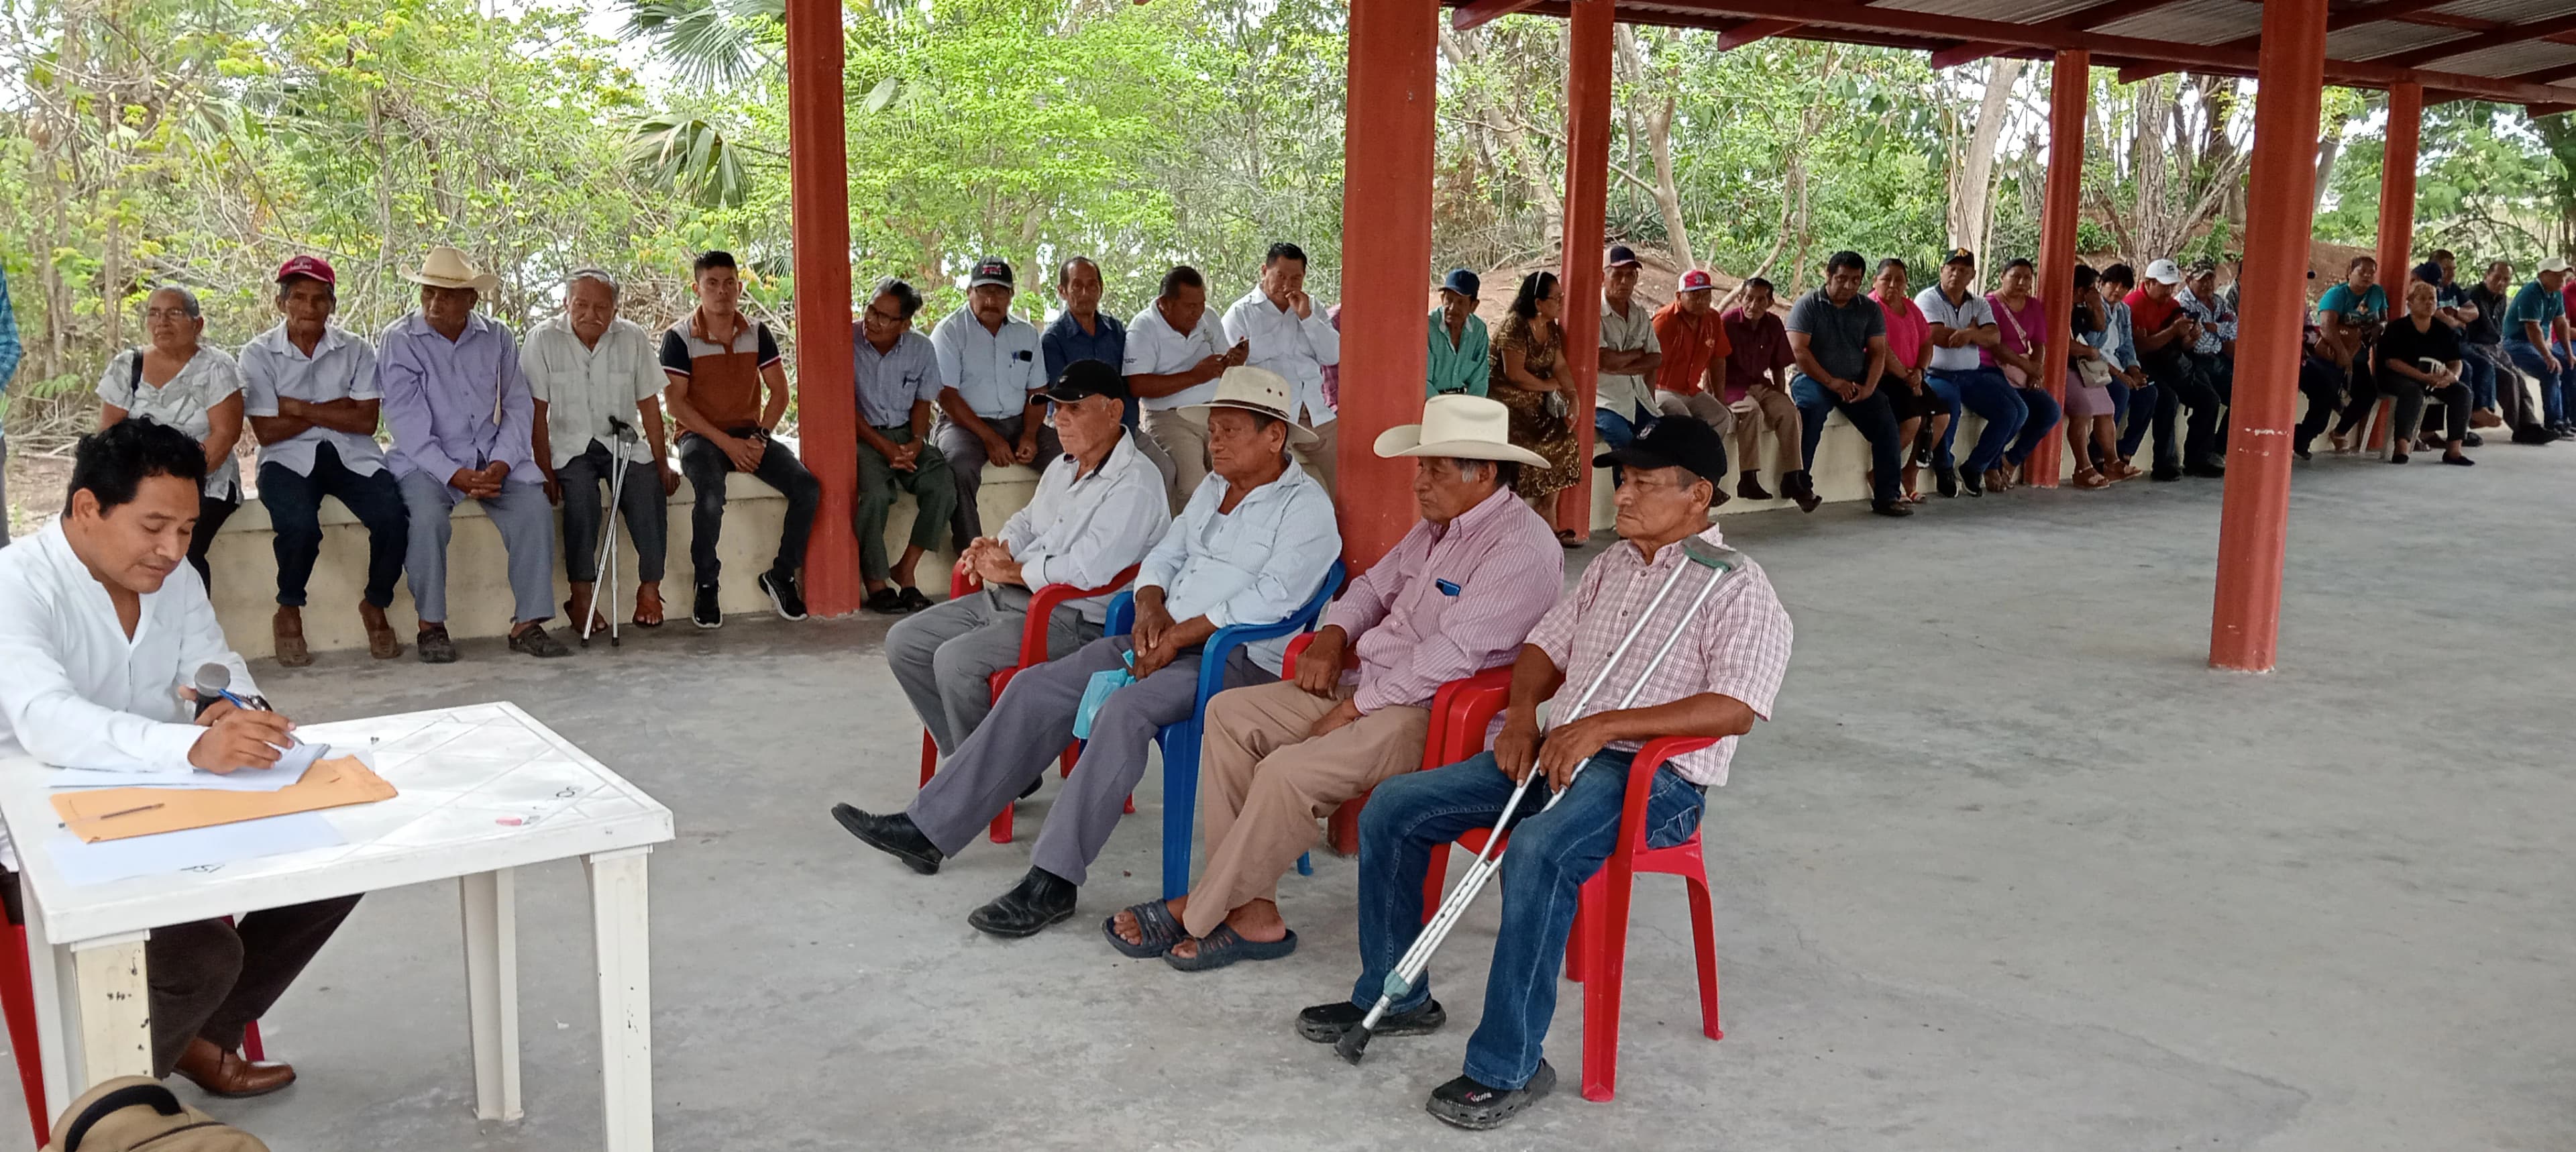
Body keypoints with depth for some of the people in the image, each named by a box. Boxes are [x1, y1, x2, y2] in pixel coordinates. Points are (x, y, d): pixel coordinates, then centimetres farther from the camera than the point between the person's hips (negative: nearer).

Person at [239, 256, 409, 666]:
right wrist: (335, 409, -4)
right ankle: (288, 613, -6)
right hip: (289, 460, -2)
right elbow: (268, 431, -6)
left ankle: (375, 605, 0)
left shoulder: (355, 349, 7)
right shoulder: (259, 353, 2)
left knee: (393, 517, -26)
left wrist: (299, 408, -8)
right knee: (300, 525, -33)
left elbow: (366, 420, -3)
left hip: (352, 456, 2)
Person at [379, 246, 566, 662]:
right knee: (427, 515, -32)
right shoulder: (398, 341, -3)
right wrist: (455, 476, -20)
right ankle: (431, 626, -15)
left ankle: (527, 623, -17)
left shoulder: (497, 338, 8)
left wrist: (501, 464, -14)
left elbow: (518, 406, 4)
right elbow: (408, 424, -10)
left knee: (535, 509, -23)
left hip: (493, 457, 3)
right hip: (426, 460, -3)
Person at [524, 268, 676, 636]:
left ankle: (650, 589, -14)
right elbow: (537, 412, -6)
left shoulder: (633, 338, 0)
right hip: (570, 445, -2)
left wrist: (662, 464, 3)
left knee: (650, 488, -26)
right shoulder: (543, 340, -6)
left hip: (624, 442, 2)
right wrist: (545, 470, -12)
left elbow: (649, 405, 5)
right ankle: (581, 596, -23)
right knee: (581, 496, -31)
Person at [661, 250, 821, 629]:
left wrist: (761, 437, -10)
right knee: (711, 495, -36)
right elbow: (676, 402, -10)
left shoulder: (757, 333, 6)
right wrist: (726, 443, -18)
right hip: (701, 436, -4)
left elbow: (779, 391, 6)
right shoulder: (679, 337, -5)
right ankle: (706, 584, -15)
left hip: (750, 433, 4)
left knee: (807, 487, -19)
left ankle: (782, 574, -3)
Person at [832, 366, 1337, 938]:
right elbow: (1165, 555, 23)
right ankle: (929, 828, -2)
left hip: (1238, 659, -8)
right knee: (1037, 687, -5)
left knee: (1124, 711, -34)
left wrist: (1179, 635, -19)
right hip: (1165, 641, 8)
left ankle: (1054, 880, -29)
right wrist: (1151, 606, 0)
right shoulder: (1212, 488, 20)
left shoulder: (1306, 506, -7)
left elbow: (1273, 598, -19)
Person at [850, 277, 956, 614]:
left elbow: (923, 401, 9)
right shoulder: (848, 342, -10)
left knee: (943, 487, -22)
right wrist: (884, 447, -18)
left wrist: (917, 440, -10)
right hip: (861, 434, -3)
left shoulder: (921, 349, 0)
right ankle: (875, 583, -14)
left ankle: (905, 570, -7)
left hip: (905, 434, 4)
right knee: (875, 493, -32)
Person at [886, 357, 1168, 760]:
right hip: (1006, 598, 10)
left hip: (1074, 619, -10)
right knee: (904, 641, 5)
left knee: (956, 661, -27)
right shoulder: (1062, 467, 15)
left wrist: (1011, 571, -12)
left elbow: (1086, 571, -27)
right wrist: (994, 550, 4)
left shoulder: (1135, 484, -17)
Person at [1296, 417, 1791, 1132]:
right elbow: (1546, 645, 23)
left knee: (1539, 853, -39)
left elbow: (1736, 710, -19)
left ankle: (1510, 1066, -26)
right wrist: (1522, 712, 0)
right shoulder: (1614, 563, 18)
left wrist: (1606, 724, -24)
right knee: (1394, 807, -4)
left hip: (1655, 776, -8)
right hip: (1557, 748, 8)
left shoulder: (1738, 589, -7)